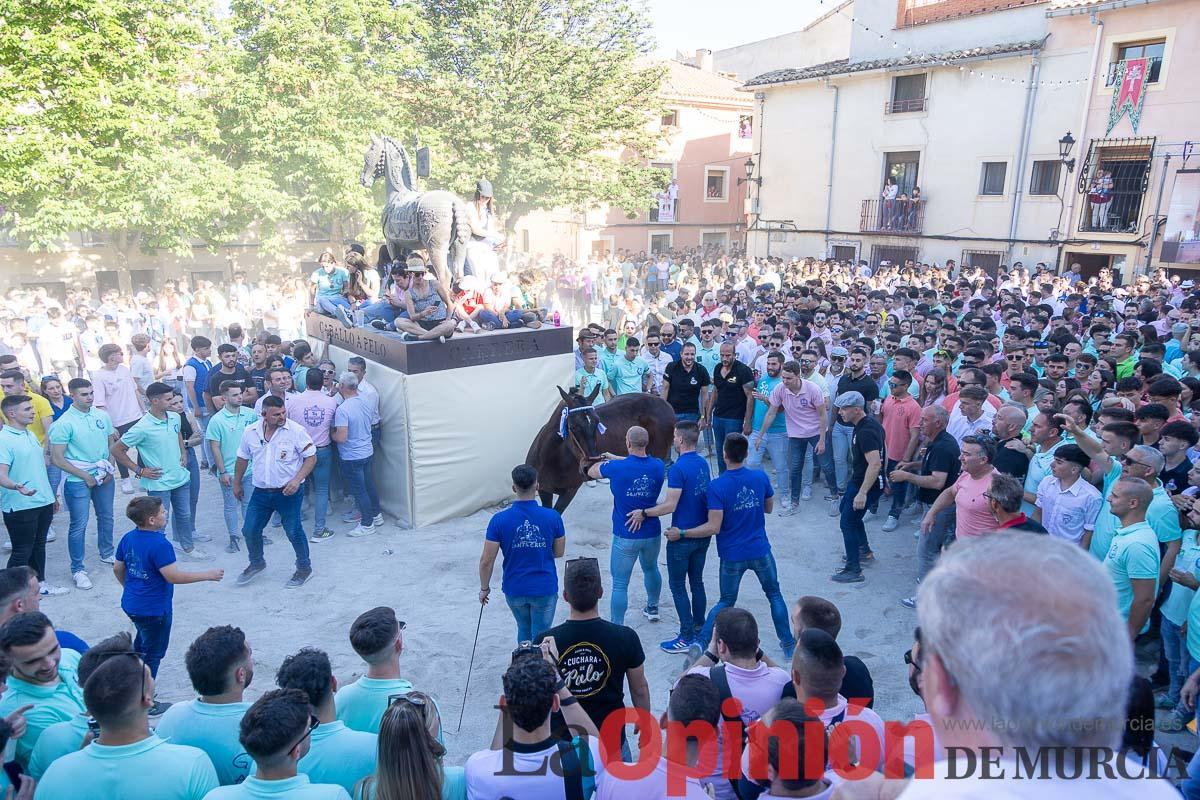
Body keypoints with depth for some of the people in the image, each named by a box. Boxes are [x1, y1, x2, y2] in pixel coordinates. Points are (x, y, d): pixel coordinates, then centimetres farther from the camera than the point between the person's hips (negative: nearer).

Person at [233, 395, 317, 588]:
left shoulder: (295, 431, -15)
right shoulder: (250, 432, -2)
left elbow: (311, 458, -10)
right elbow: (242, 459, 13)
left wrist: (297, 480, -21)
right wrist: (237, 484, 20)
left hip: (288, 492, -4)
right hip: (261, 491, 4)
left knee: (294, 531, 3)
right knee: (249, 530, 10)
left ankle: (304, 568, 24)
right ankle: (256, 563, 37)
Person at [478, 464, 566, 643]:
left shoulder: (499, 520, -15)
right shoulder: (552, 517, -13)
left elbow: (486, 561, -11)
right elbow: (559, 552, 1)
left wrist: (484, 588, 5)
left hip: (514, 589, 1)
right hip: (545, 589, -1)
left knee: (524, 631, 26)